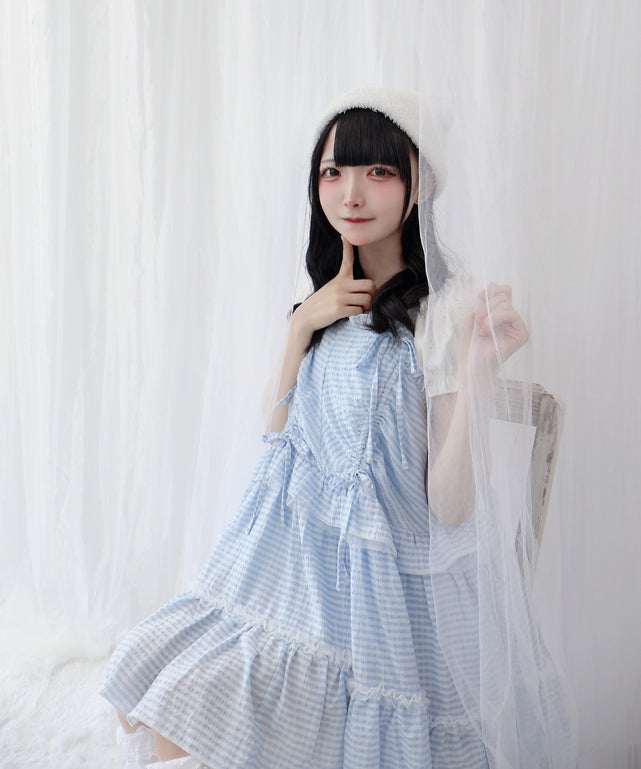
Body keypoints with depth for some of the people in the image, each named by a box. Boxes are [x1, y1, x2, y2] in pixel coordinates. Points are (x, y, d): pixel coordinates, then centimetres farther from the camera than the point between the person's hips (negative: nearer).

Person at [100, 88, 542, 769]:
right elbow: (281, 429, 7)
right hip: (290, 553, 7)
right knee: (141, 698, 4)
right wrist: (302, 324, -6)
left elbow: (448, 507, -20)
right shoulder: (335, 298, 7)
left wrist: (476, 375, -35)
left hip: (368, 579, -7)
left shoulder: (443, 308, -16)